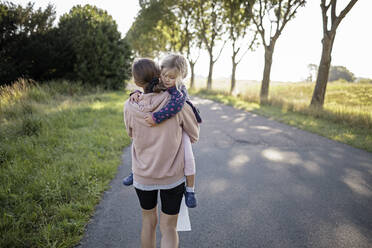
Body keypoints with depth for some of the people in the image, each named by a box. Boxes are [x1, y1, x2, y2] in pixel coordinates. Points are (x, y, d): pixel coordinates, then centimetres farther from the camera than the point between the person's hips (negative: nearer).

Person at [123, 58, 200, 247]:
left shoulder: (130, 107, -14)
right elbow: (194, 136, -2)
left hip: (143, 176, 1)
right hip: (173, 177, -1)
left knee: (148, 221, 25)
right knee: (169, 228, 15)